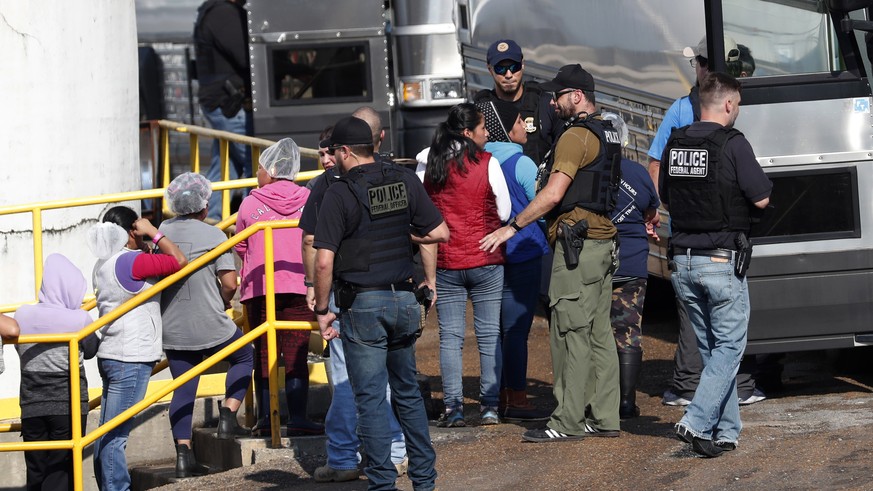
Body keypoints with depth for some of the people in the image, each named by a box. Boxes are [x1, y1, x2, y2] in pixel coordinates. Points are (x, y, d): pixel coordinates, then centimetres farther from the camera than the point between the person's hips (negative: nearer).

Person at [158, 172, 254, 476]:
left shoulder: (161, 233, 1)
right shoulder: (213, 236, -10)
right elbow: (230, 283, -13)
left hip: (171, 328, 4)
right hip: (210, 326, -4)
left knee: (183, 389, 9)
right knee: (243, 357, 22)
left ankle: (183, 455, 1)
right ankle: (228, 416, 8)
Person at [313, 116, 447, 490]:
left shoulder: (339, 194, -12)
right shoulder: (405, 181, 3)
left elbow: (324, 261, -16)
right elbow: (440, 233, 5)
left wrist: (322, 310, -5)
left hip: (362, 304, -5)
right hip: (403, 300, 5)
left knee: (370, 398, 1)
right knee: (408, 392, 18)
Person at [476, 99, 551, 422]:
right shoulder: (520, 164, -14)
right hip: (521, 254, -7)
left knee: (496, 329, 13)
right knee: (516, 328, -4)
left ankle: (500, 396, 17)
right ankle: (516, 400, -3)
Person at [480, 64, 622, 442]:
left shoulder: (576, 136, -14)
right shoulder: (607, 134, 17)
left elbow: (553, 194, -21)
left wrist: (512, 227, -16)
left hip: (577, 243, -10)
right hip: (603, 240, 10)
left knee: (570, 333, -8)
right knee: (598, 332, 10)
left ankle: (567, 421, -8)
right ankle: (605, 417, 12)